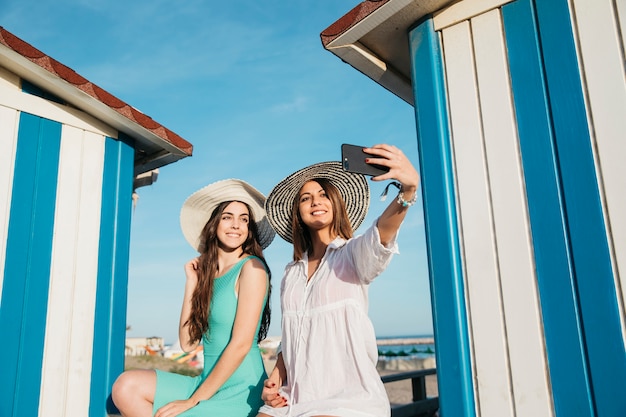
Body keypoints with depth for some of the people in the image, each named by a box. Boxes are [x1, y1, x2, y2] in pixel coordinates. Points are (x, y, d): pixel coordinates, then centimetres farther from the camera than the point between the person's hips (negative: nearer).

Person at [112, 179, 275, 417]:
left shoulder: (252, 268, -10)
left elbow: (241, 343, -15)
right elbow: (188, 343, 5)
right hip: (208, 384, 6)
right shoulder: (207, 274, 10)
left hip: (239, 393, -6)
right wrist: (192, 283, 2)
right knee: (126, 386, -8)